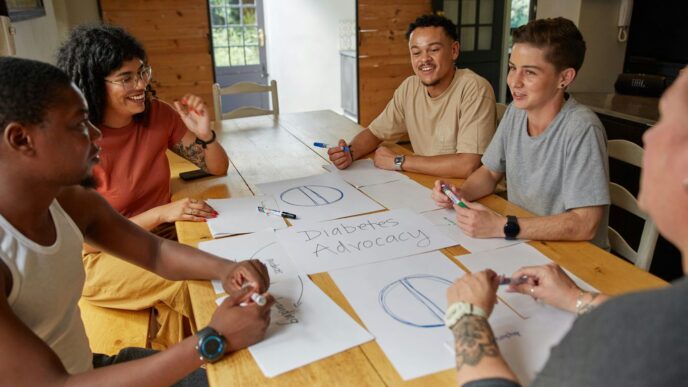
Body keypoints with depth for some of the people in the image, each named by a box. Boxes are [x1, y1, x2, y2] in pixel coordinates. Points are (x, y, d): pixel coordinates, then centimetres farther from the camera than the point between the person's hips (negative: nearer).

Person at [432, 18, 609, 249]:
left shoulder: (581, 129, -22)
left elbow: (584, 225, -24)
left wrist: (501, 226, -27)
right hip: (520, 243, 5)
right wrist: (459, 194, -10)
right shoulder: (515, 111, -2)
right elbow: (490, 172, 9)